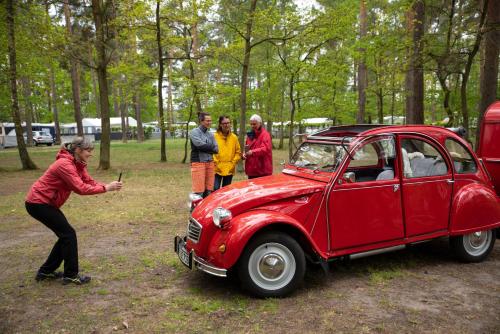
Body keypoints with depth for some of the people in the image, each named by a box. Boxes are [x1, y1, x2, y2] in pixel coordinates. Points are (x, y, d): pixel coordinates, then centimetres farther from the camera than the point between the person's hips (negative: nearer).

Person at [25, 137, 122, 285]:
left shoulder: (78, 164, 5)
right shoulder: (65, 164, -25)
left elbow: (90, 182, -1)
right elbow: (81, 189, -31)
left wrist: (108, 186, -17)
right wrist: (106, 188, -28)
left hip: (45, 202, 10)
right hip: (38, 203, -10)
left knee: (65, 234, 11)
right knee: (68, 234, -7)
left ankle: (45, 271, 24)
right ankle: (71, 275, 2)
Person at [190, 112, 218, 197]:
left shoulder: (210, 134, 15)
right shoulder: (194, 132, -2)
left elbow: (216, 150, 6)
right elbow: (200, 145, -16)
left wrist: (205, 148, -8)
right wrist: (211, 147, -1)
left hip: (210, 163, 6)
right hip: (198, 163, -6)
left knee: (209, 191, 7)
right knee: (199, 191, -7)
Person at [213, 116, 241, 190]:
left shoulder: (234, 137, 6)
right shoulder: (215, 136, -4)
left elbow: (238, 152, 10)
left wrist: (233, 163, 0)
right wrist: (215, 163, -9)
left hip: (229, 170, 3)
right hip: (217, 169, -3)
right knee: (215, 189, -6)